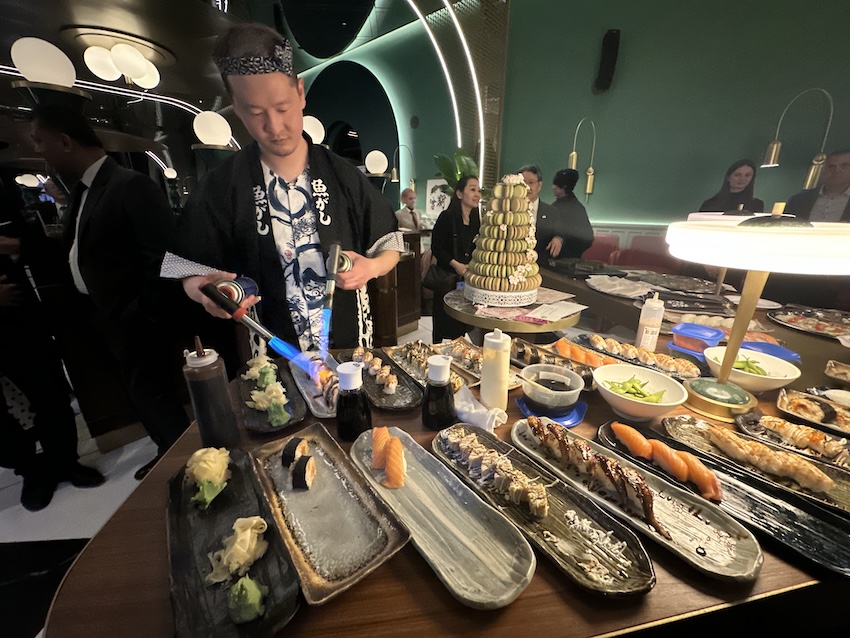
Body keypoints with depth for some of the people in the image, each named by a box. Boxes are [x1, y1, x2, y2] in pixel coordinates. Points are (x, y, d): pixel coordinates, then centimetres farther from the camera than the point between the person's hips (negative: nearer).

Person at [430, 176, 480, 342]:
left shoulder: (476, 219, 9)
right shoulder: (447, 217, -9)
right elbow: (436, 247, -11)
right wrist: (455, 264, -20)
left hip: (468, 277, 6)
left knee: (462, 322, 13)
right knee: (444, 320, 2)